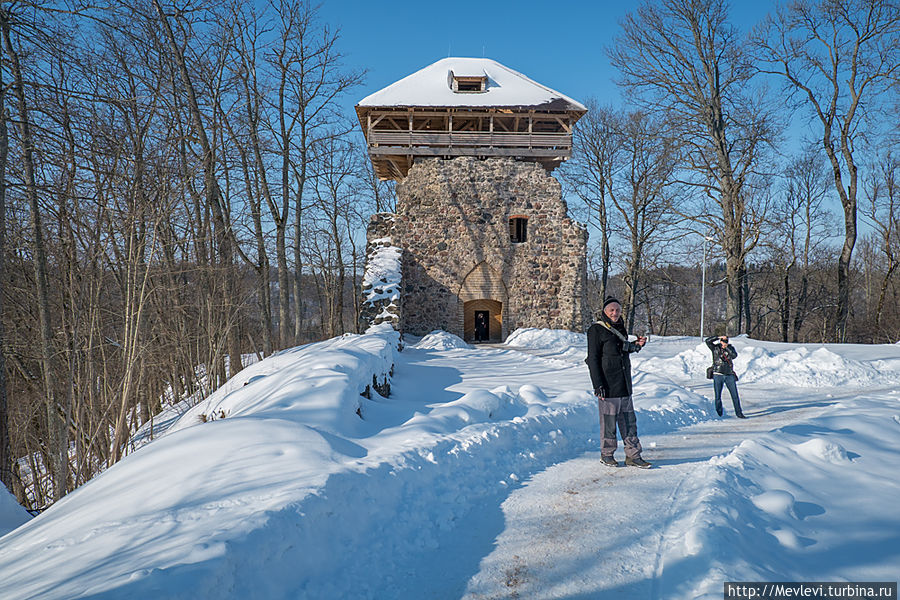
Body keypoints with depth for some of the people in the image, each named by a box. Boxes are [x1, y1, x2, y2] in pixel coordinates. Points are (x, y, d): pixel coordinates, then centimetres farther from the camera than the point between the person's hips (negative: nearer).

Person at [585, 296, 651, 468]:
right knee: (609, 421, 1)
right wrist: (598, 385, -16)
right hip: (607, 386, -7)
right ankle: (606, 454, 17)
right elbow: (593, 359, -11)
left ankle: (633, 456, 15)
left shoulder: (620, 328, 15)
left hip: (624, 384, 7)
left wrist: (636, 345, 7)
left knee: (629, 420, 8)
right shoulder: (596, 330, -8)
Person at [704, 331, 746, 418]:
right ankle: (719, 414, 15)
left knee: (735, 395, 2)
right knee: (718, 396, 3)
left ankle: (739, 413, 11)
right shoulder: (715, 347, 2)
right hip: (718, 375, -1)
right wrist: (718, 337, -15)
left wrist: (727, 347, -15)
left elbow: (734, 355, -12)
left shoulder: (730, 348, 6)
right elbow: (708, 341, -13)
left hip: (729, 375, 1)